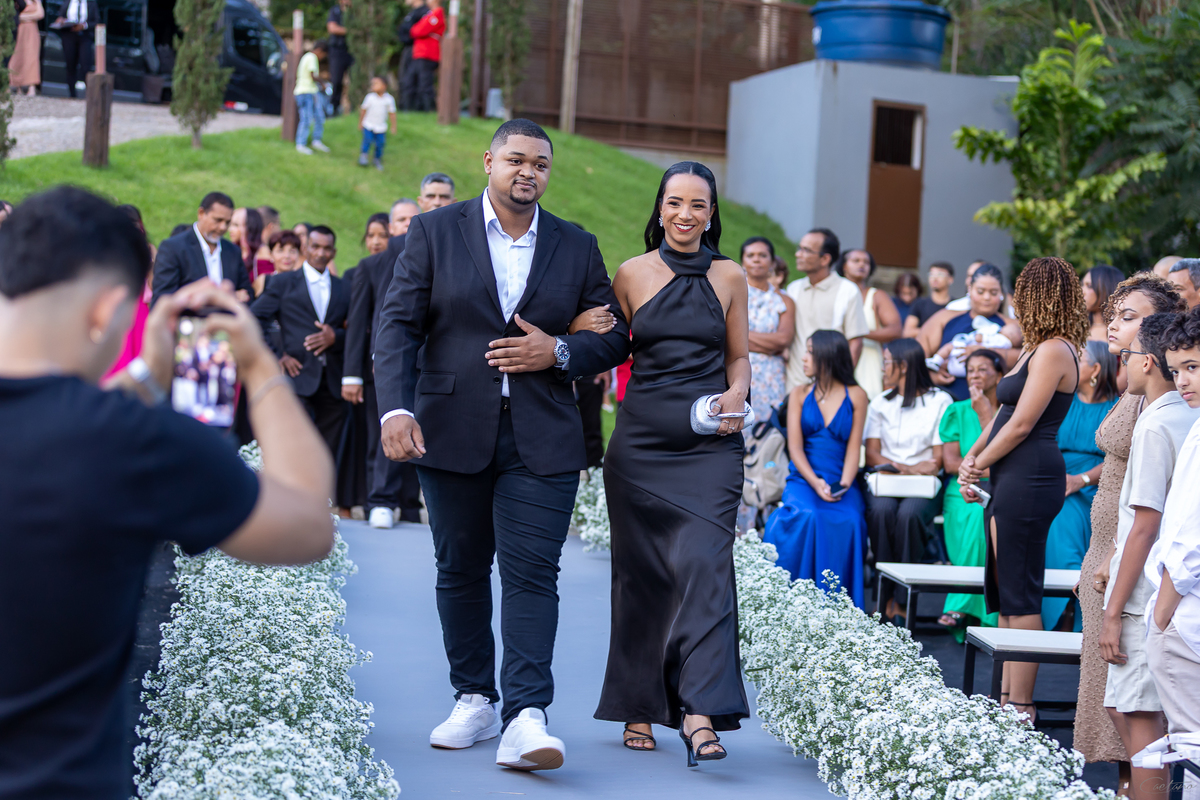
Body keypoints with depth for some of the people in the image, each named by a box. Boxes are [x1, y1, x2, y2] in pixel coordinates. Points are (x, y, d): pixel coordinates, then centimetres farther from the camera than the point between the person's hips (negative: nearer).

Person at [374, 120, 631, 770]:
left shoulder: (577, 248, 9)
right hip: (452, 434, 0)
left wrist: (559, 352, -9)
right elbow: (398, 325, -3)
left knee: (532, 571, -9)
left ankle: (525, 718, -14)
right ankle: (474, 700, 22)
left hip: (542, 441, 0)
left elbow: (614, 338, 11)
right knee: (460, 570, 9)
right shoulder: (434, 233, 4)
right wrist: (396, 406, -17)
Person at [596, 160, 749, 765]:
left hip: (709, 443, 0)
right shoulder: (632, 274, 4)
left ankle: (701, 713, -17)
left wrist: (737, 395, -5)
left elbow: (739, 356, 14)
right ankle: (638, 707, 19)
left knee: (704, 563, -14)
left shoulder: (728, 277, 7)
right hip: (641, 439, 1)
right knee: (641, 572, 6)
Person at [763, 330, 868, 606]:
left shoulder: (856, 396, 8)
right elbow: (795, 447, 2)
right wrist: (815, 483, -15)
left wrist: (843, 485, -15)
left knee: (849, 521, -30)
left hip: (841, 483, 0)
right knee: (806, 517, -31)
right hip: (803, 480, 0)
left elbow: (853, 447, 3)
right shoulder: (800, 394, 11)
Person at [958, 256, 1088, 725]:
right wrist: (971, 459, 9)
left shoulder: (1053, 351, -13)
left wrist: (980, 464, -4)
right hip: (1013, 481, 10)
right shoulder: (1038, 350, 18)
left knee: (1019, 594, -7)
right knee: (1004, 592, 13)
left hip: (1030, 479, -10)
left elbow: (1021, 425, -15)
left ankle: (1021, 707, -3)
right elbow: (1005, 413, 20)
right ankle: (1007, 699, 19)